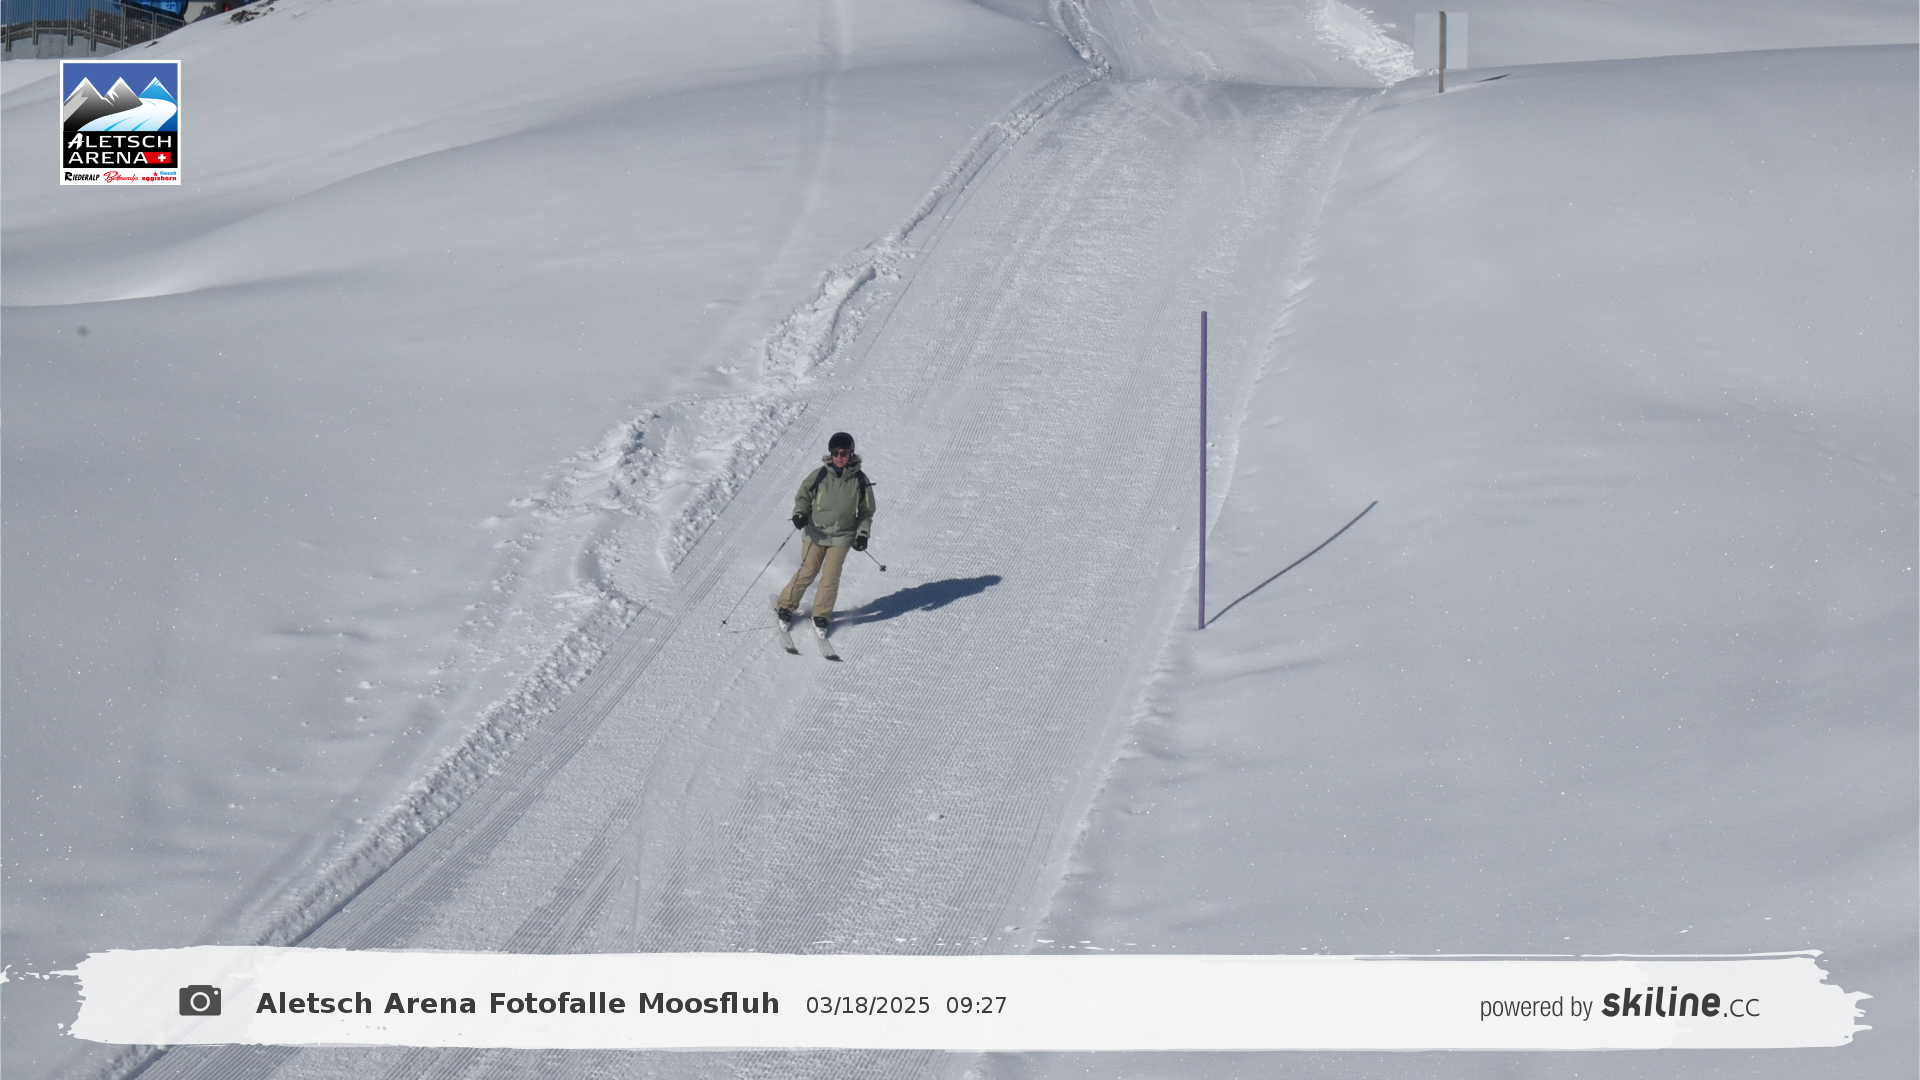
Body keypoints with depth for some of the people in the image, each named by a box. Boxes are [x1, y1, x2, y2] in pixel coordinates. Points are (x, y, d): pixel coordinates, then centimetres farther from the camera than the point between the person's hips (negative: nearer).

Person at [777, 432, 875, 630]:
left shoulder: (860, 480, -2)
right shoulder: (819, 475, -6)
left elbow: (866, 512, 8)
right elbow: (803, 496, 6)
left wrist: (863, 534, -2)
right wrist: (800, 514, -12)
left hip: (842, 536, 1)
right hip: (815, 532, -1)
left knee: (831, 576, -4)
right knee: (807, 573, 0)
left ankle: (821, 615, 12)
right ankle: (785, 606, 17)